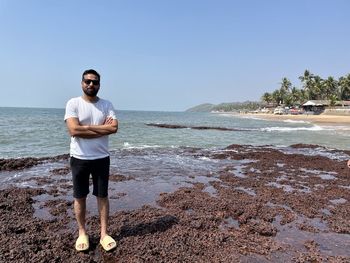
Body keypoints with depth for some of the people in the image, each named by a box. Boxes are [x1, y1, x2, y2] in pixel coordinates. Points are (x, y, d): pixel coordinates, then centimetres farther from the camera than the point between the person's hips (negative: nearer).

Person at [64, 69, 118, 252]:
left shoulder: (106, 105, 1)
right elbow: (74, 130, -19)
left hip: (101, 158, 2)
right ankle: (82, 233, 28)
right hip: (79, 158, -1)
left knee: (102, 196, 9)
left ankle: (104, 233, 22)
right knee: (80, 197, 11)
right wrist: (102, 129, -14)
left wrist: (86, 127, -14)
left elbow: (114, 127, -13)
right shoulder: (73, 103, -5)